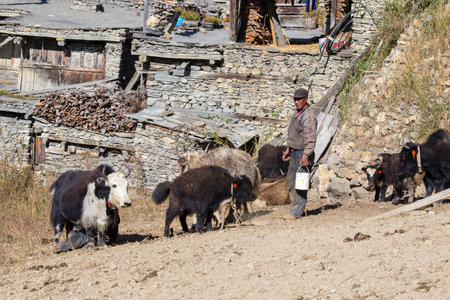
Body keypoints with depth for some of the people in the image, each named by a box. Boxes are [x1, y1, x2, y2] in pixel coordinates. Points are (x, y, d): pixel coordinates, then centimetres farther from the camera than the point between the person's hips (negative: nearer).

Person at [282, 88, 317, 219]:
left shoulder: (308, 115, -17)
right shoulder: (297, 113, 14)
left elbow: (310, 137, -25)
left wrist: (305, 155, -31)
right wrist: (289, 148, 26)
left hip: (303, 153, -10)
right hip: (295, 152, 10)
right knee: (290, 181, 15)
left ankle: (297, 211, -2)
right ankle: (296, 207, 25)